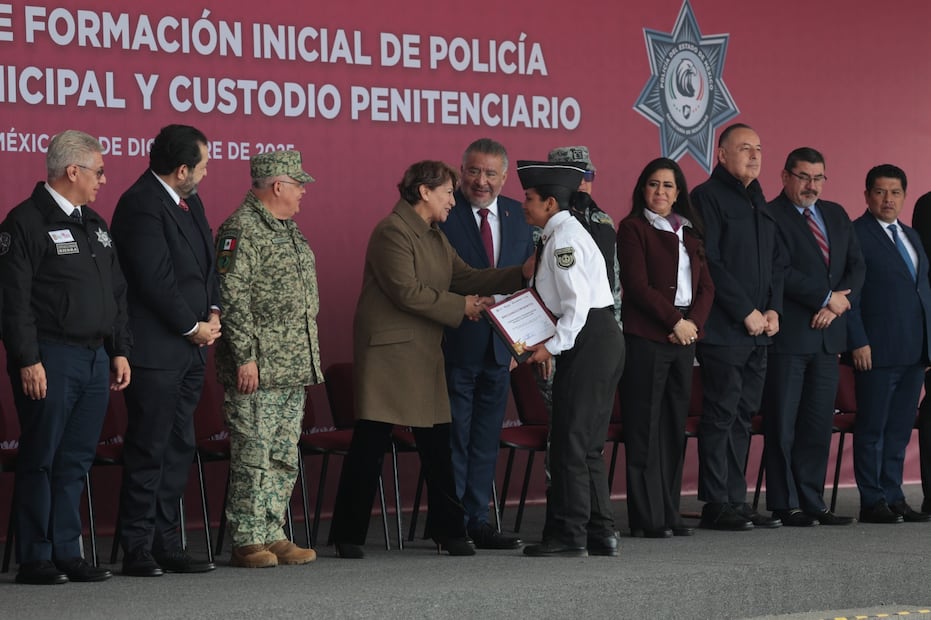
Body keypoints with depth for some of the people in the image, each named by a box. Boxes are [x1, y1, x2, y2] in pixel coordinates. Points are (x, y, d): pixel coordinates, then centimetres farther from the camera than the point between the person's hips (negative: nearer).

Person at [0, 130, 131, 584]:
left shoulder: (94, 224, 17)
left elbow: (116, 295, 21)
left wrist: (120, 351, 14)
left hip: (96, 360, 8)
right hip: (50, 361, -8)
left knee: (76, 462, 9)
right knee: (40, 461, -3)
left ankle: (67, 554, 15)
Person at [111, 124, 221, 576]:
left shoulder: (189, 203, 15)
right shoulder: (141, 205, -15)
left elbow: (206, 265, 21)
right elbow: (154, 280, -19)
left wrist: (213, 313, 4)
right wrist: (193, 327, -11)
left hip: (189, 350, 9)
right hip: (155, 349, -9)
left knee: (179, 449, 10)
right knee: (148, 451, -5)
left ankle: (167, 544, 15)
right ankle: (138, 550, -1)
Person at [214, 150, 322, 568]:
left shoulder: (288, 230, 18)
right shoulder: (241, 230, -12)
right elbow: (231, 297, -17)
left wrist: (311, 358, 22)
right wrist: (245, 356, -20)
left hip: (295, 369, 9)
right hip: (258, 369, -9)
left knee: (284, 456, 10)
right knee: (254, 455, -6)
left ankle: (273, 535, 16)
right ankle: (247, 541, -2)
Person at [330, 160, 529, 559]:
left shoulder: (435, 236, 18)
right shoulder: (391, 232, -12)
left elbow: (465, 277, 13)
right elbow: (406, 291, -19)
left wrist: (521, 274, 3)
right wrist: (459, 306, -13)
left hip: (424, 354, 9)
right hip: (389, 352, -9)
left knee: (437, 445, 8)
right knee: (370, 445, -5)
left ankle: (448, 530, 15)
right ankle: (348, 536, 2)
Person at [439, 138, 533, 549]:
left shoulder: (516, 214, 10)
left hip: (500, 345, 5)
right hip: (456, 345, -5)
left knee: (486, 440, 11)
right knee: (453, 438, 0)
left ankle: (477, 521, 18)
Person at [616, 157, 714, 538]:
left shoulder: (689, 232, 17)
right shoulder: (633, 228, -1)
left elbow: (706, 286, 13)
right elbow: (638, 285, -10)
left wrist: (694, 323, -5)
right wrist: (675, 321, -13)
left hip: (684, 338, 6)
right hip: (645, 338, -6)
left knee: (675, 427, 7)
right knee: (645, 428, -4)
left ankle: (670, 512, 11)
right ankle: (648, 518, -3)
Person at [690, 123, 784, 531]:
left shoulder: (759, 203, 19)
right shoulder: (707, 197, -6)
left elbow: (776, 262, 20)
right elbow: (709, 263, -14)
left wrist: (773, 310, 4)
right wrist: (746, 312, -14)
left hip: (758, 329, 8)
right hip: (723, 329, -8)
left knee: (743, 416, 9)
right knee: (721, 415, -6)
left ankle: (736, 501, 12)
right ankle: (716, 505, -3)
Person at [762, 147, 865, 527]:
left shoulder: (836, 215, 16)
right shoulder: (770, 217, -7)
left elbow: (857, 265, 11)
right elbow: (781, 272, -16)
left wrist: (836, 305, -5)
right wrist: (827, 297, -13)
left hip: (827, 334, 7)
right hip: (788, 336, -6)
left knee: (819, 423, 7)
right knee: (783, 424, -2)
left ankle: (811, 502, 12)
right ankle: (785, 505, 3)